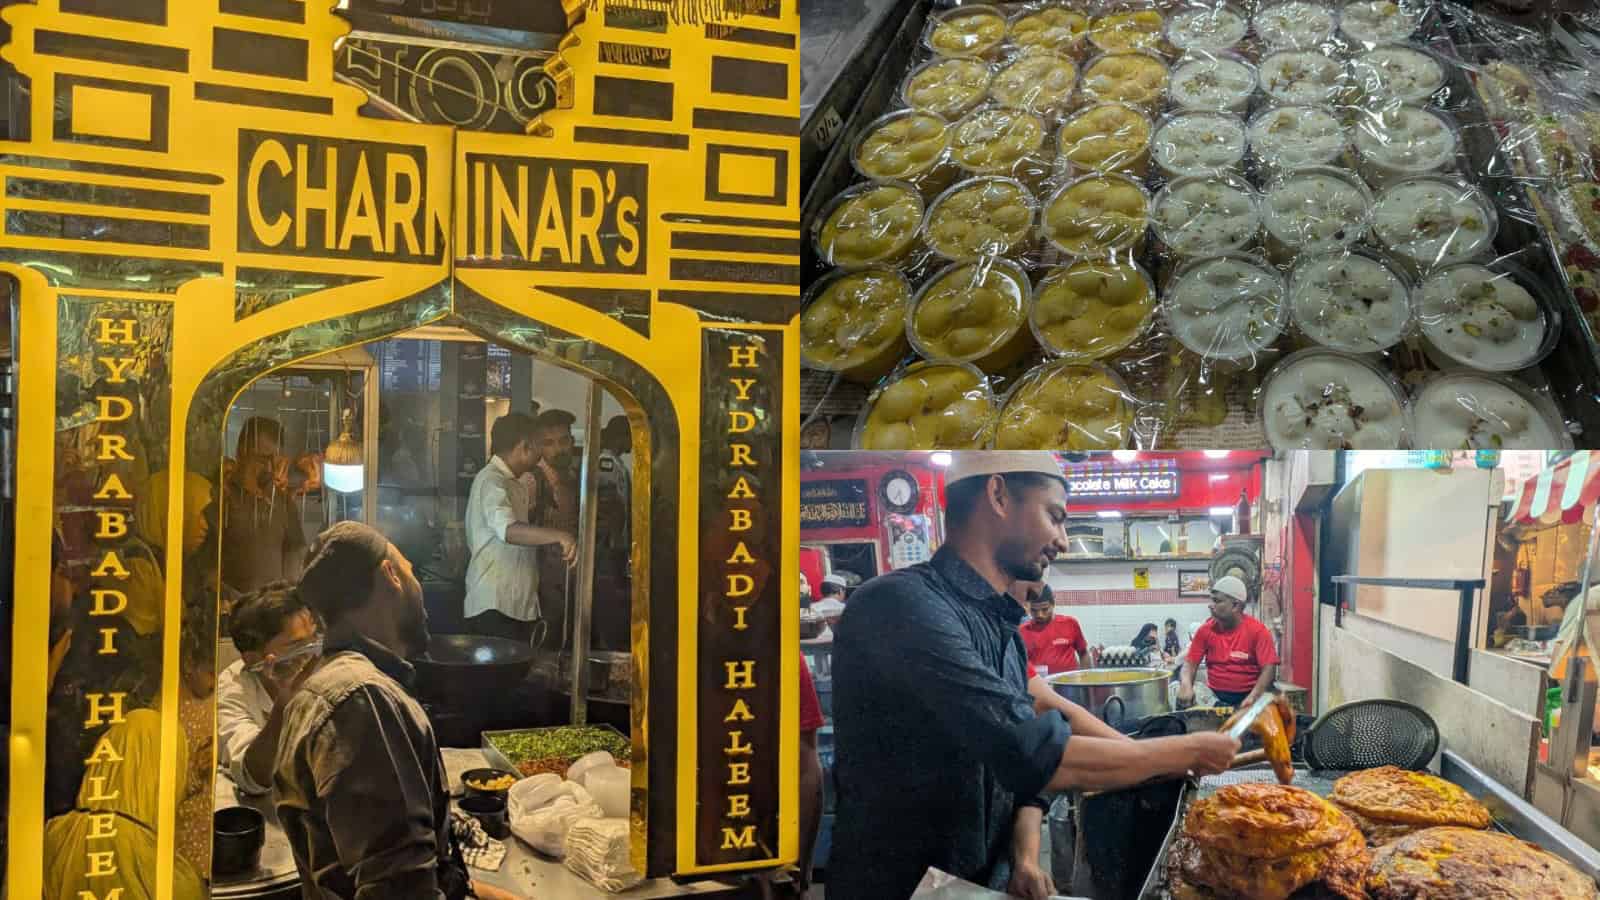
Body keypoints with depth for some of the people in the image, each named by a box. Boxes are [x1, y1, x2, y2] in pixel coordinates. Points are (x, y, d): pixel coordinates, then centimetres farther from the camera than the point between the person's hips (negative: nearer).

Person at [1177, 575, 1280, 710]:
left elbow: (1268, 668, -14)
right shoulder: (1205, 630, 1)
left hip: (1248, 696, -3)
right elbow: (1190, 663, 1)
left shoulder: (1257, 630, -9)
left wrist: (1252, 698, -27)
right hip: (1214, 696, 3)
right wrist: (1186, 685, -22)